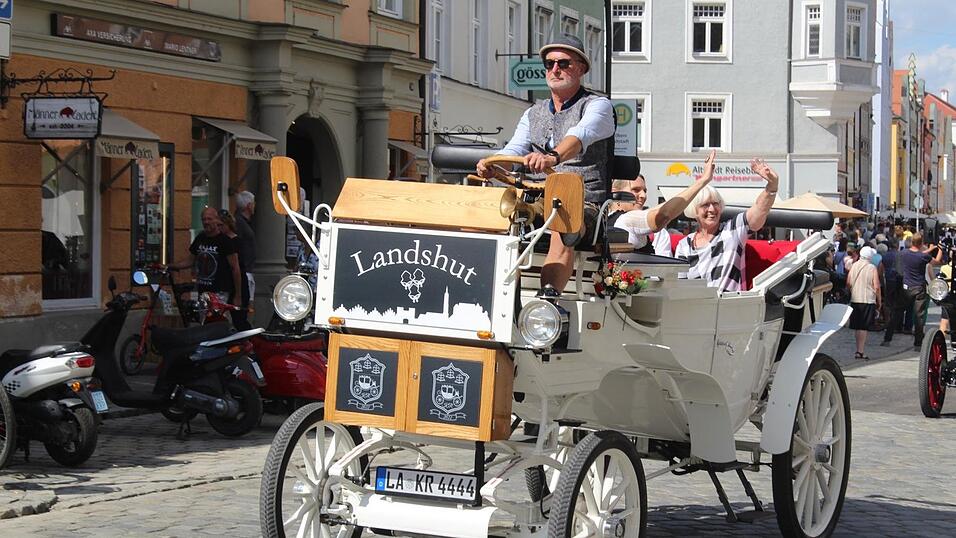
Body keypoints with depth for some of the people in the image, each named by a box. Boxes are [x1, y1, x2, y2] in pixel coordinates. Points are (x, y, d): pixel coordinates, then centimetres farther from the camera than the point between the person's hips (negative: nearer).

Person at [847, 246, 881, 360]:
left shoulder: (854, 266, 3)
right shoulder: (872, 268, -6)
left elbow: (848, 283, 5)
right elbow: (876, 287, -8)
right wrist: (879, 301, 3)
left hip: (854, 300, 4)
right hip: (868, 300, -4)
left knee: (858, 327, 12)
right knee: (863, 327, -3)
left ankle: (859, 350, 15)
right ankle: (860, 351, -7)